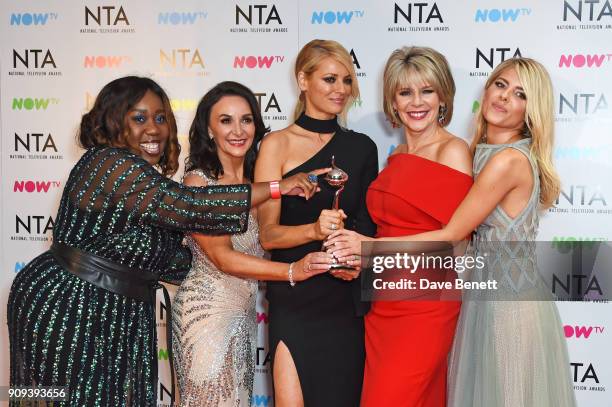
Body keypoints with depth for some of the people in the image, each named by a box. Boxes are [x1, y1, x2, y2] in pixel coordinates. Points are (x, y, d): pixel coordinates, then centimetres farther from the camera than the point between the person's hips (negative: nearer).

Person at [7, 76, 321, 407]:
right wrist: (277, 187, -23)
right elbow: (190, 205, -28)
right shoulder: (112, 165, -20)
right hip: (70, 314, -9)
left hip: (115, 316, 9)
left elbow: (161, 259, 12)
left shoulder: (147, 178, 11)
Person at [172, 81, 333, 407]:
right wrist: (292, 271, -31)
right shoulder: (198, 181, -13)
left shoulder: (256, 181, 6)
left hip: (245, 314, 6)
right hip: (208, 311, -6)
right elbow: (221, 256, -21)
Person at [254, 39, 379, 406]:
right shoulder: (278, 144, -3)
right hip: (295, 297, -3)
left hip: (348, 298, 3)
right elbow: (268, 233, -8)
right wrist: (314, 229, -26)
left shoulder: (362, 147, 9)